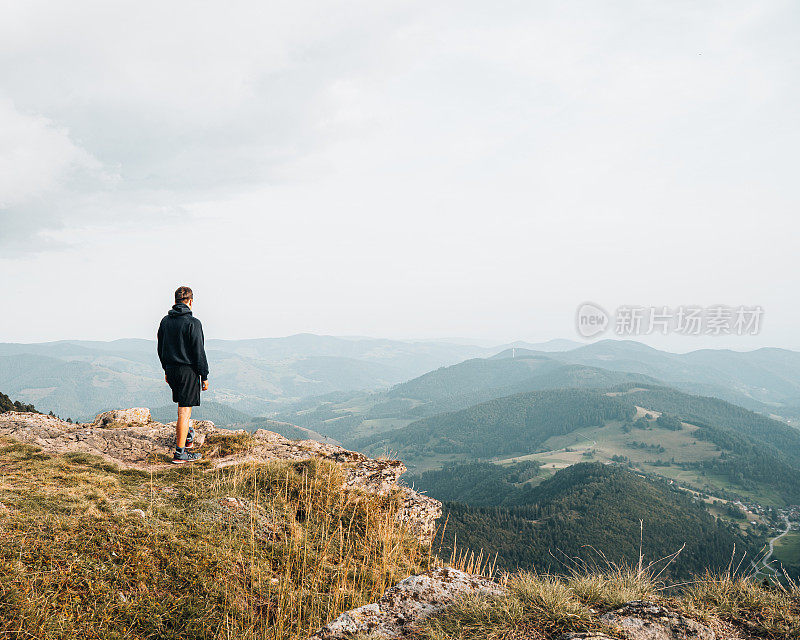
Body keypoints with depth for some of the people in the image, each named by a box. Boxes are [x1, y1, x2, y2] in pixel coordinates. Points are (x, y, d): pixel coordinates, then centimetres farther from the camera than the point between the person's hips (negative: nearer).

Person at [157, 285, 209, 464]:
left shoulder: (165, 321, 7)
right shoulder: (192, 323, -15)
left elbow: (160, 348, 15)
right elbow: (199, 352, -14)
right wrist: (204, 376, -7)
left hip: (171, 370, 7)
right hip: (188, 370, -7)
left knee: (183, 404, 27)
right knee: (184, 410, -3)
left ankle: (188, 437, 34)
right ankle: (180, 453, 0)